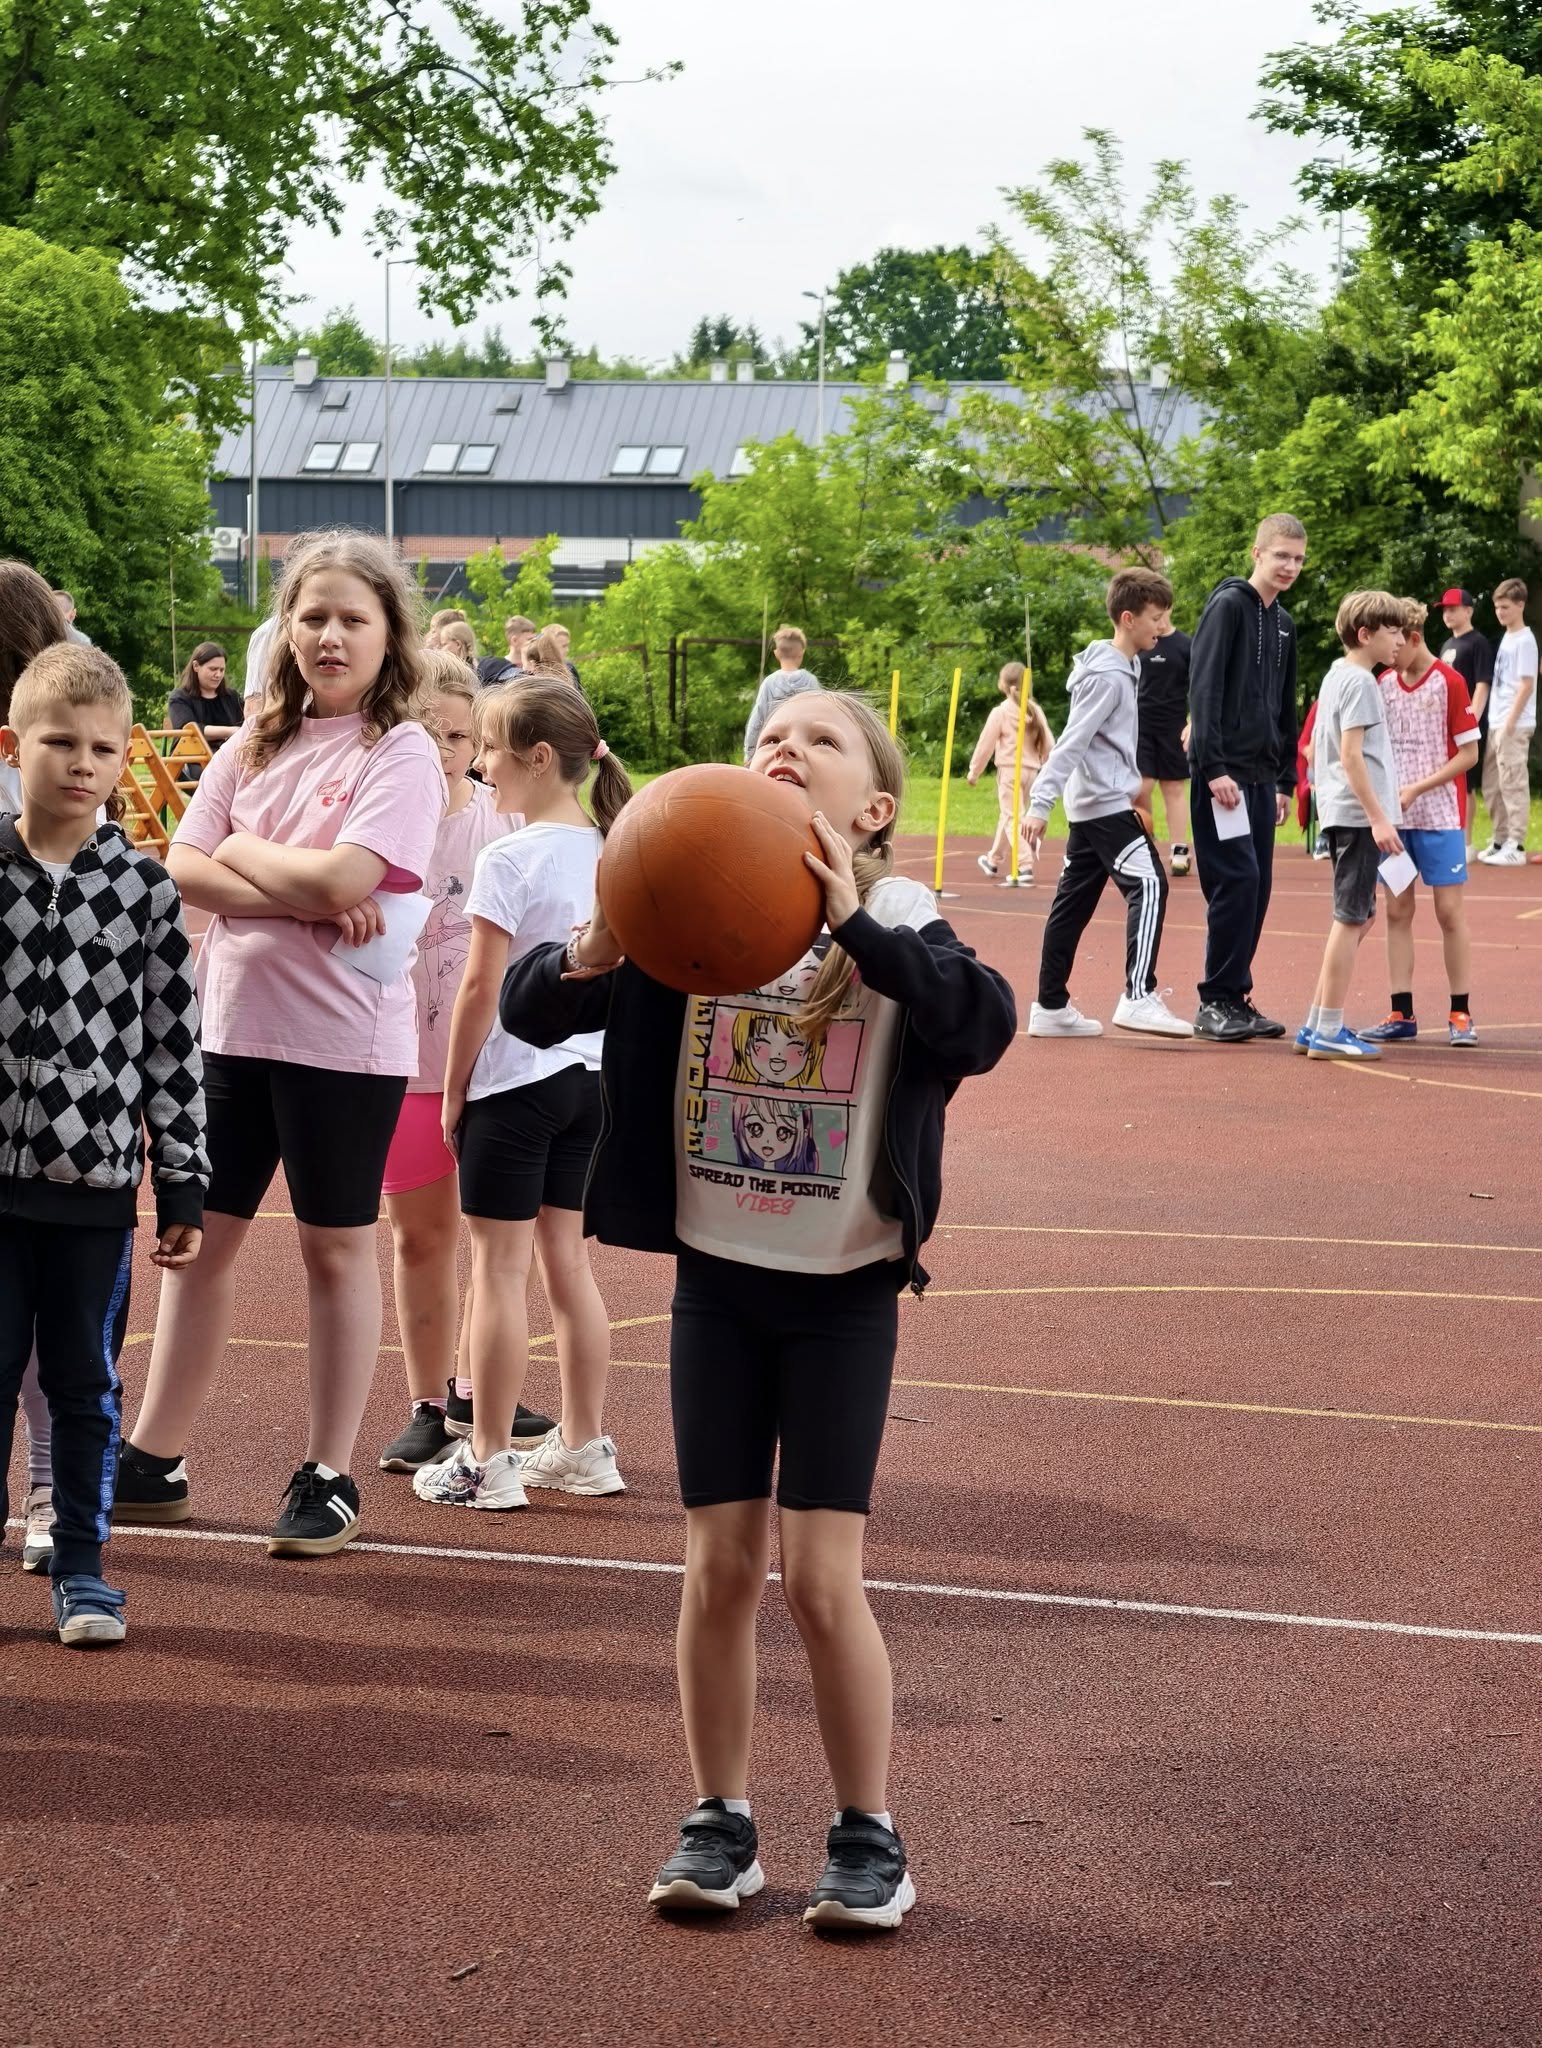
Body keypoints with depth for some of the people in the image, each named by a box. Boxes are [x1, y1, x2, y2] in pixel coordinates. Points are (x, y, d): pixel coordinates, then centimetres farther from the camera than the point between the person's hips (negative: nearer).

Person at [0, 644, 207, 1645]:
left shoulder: (146, 888, -1)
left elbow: (174, 1046, 1)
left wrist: (184, 1189, 0)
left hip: (98, 1182, 0)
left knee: (86, 1384, 9)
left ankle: (81, 1568, 18)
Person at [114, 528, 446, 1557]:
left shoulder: (401, 752, -8)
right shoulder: (257, 745, 9)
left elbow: (342, 877, -21)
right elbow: (183, 868, -1)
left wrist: (244, 850, -5)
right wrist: (301, 895, -15)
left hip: (343, 1036, -5)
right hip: (233, 1021, 5)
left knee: (336, 1245, 6)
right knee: (201, 1234, 11)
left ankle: (330, 1478, 16)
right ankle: (153, 1462, 21)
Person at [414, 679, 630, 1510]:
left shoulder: (510, 862, -16)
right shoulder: (608, 852, 6)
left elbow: (480, 988, -15)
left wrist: (454, 1088, -6)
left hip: (517, 1077, -7)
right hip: (590, 1075, 7)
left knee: (499, 1266, 0)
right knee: (567, 1259, 15)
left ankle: (489, 1462, 4)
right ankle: (584, 1448, 20)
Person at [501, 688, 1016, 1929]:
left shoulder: (894, 927, -10)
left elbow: (985, 1028, -29)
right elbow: (527, 1011, -5)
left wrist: (857, 924, -38)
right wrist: (586, 963, -27)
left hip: (843, 1291, -3)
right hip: (717, 1277, 3)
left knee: (819, 1577, -3)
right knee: (721, 1562, 8)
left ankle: (870, 1836, 13)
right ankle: (720, 1822, 22)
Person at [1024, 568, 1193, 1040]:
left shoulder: (1125, 668, 15)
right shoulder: (1109, 676, -15)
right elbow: (1072, 741, -20)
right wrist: (1041, 804, -24)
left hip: (1090, 805, 10)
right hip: (1106, 804, -10)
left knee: (1073, 903, 10)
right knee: (1148, 886, -16)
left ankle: (1051, 1007, 12)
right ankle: (1138, 997, -23)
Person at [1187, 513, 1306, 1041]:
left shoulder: (1284, 624, 18)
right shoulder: (1228, 605, -7)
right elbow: (1203, 688, -14)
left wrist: (1285, 780, 18)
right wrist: (1214, 769, -20)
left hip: (1261, 776, 8)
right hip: (1223, 772, -8)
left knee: (1258, 888, 6)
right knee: (1237, 880, -13)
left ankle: (1236, 998, 12)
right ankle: (1215, 1002, -7)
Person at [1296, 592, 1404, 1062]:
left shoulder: (1336, 676, 16)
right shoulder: (1360, 681, -13)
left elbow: (1318, 749, 21)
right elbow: (1351, 754, -19)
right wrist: (1378, 817, -21)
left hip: (1340, 812, 10)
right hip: (1357, 813, -10)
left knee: (1357, 917, 15)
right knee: (1351, 919, -5)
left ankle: (1316, 1026, 17)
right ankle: (1328, 1033, -3)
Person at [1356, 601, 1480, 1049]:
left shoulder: (1448, 682, -8)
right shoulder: (1384, 684, 7)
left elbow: (1468, 752, -8)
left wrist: (1416, 789, -15)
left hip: (1439, 814, -5)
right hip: (1393, 816, 5)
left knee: (1450, 910, -1)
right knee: (1397, 910, 5)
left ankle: (1460, 1014, 5)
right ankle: (1401, 1014, 9)